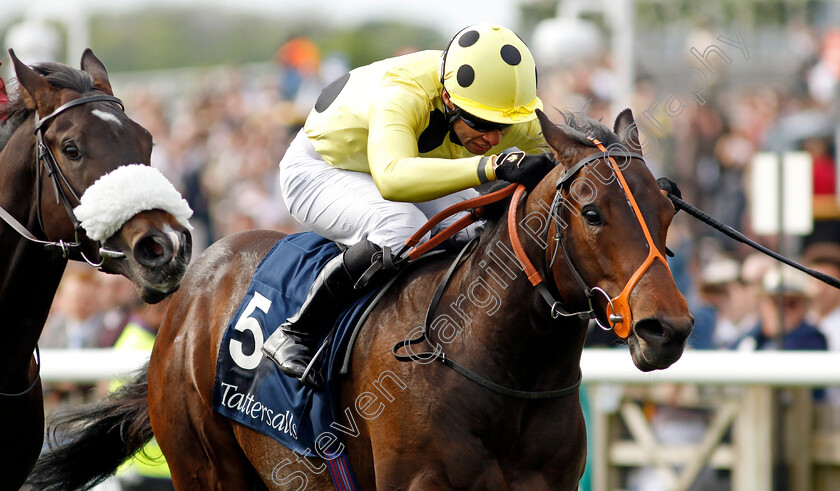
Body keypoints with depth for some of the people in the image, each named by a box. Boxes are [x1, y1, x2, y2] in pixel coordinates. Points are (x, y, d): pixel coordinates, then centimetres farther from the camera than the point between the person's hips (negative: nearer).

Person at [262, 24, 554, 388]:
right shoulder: (402, 94, -42)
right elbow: (392, 178, -60)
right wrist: (493, 167, -70)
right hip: (320, 170, -7)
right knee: (401, 230, -36)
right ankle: (297, 334, -24)